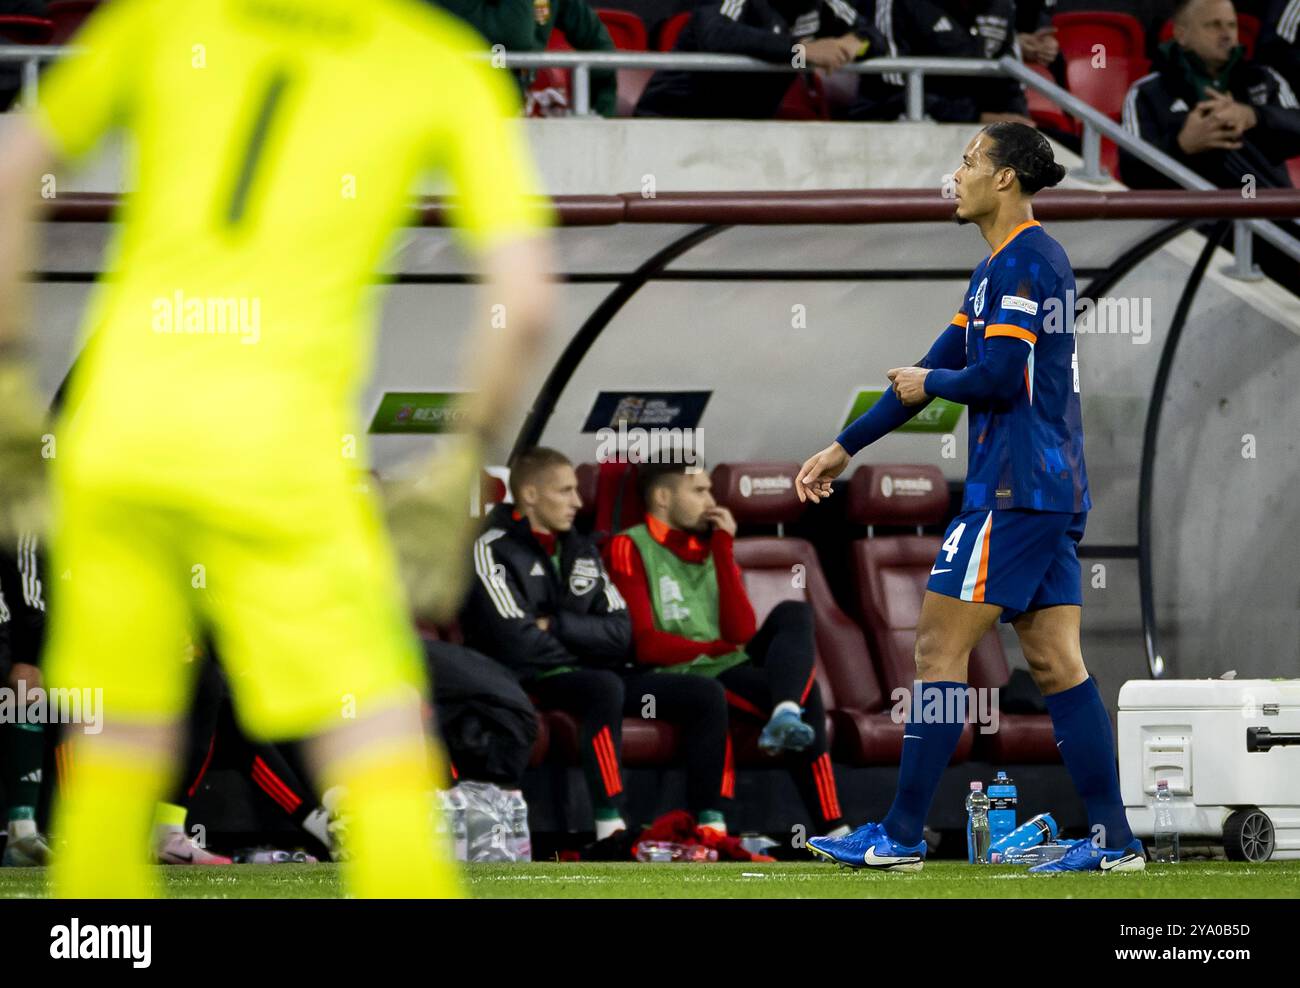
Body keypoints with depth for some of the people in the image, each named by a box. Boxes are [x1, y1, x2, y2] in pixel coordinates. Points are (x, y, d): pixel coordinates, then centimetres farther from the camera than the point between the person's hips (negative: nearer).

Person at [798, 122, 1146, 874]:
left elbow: (997, 376, -21)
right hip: (1056, 490, 10)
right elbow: (934, 371, 25)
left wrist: (931, 383, 0)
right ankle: (1114, 840, 1)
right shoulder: (1009, 263, 20)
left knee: (941, 645, -6)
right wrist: (845, 448, 26)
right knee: (1055, 662, 6)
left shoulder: (1021, 261, -11)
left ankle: (902, 836, -5)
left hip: (1016, 492, -10)